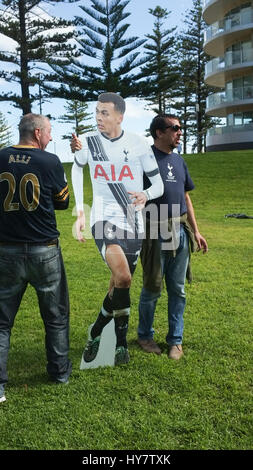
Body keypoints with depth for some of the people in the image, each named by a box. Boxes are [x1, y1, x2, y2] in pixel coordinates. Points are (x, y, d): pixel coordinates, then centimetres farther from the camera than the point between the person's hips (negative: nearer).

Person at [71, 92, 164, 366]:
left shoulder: (138, 144, -3)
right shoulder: (88, 142, 0)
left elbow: (159, 185, 1)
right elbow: (77, 168, 20)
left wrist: (146, 195, -24)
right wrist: (80, 212, 14)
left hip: (133, 223, 2)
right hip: (103, 220, -2)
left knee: (120, 286, 9)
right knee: (122, 277, -25)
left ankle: (97, 331, 33)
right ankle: (121, 340, -4)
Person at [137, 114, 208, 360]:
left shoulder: (179, 160, 13)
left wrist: (196, 231, 15)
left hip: (180, 232, 6)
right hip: (155, 234, -6)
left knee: (178, 290, 12)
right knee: (152, 289, 8)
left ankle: (175, 339, 26)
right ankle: (144, 335, 28)